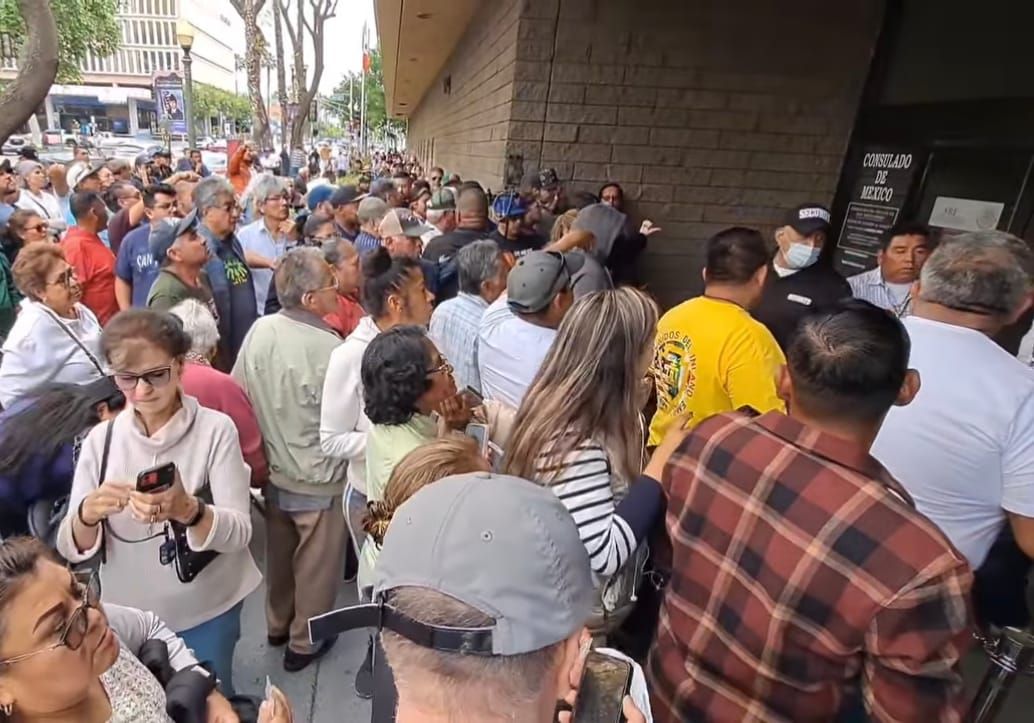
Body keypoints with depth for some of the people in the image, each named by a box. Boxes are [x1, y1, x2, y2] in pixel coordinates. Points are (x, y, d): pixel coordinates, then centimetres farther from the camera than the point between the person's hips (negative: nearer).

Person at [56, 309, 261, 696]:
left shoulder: (215, 429, -16)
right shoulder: (101, 439, -7)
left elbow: (240, 532, -19)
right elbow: (70, 550, -6)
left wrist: (188, 510, -38)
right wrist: (88, 513, -28)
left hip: (207, 613, -2)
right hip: (128, 615, 3)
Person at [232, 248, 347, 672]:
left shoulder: (259, 330, -11)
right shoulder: (330, 348, -27)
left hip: (273, 470, 6)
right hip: (319, 479, -6)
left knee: (279, 552, 27)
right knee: (316, 563, 17)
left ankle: (278, 624, 49)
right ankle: (304, 643, 36)